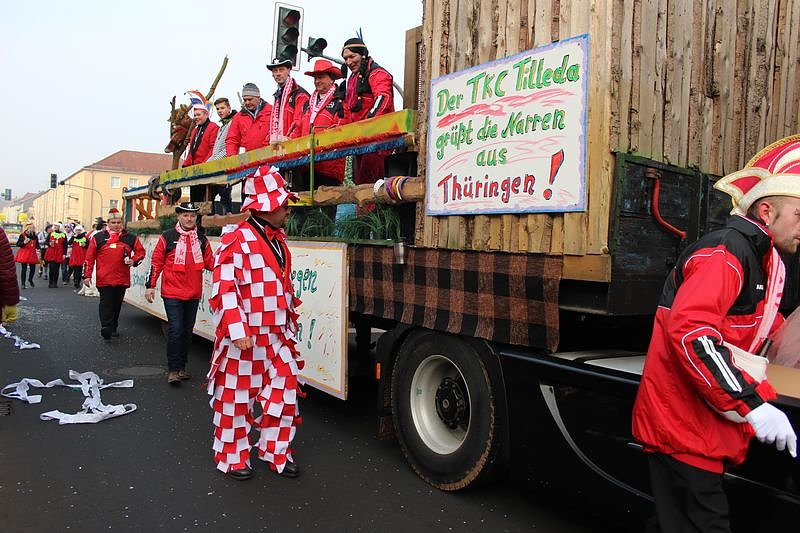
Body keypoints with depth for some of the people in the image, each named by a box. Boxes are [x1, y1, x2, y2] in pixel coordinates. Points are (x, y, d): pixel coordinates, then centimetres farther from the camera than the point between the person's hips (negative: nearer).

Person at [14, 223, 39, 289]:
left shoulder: (35, 236, 10)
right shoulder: (22, 235, -3)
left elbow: (37, 244, 15)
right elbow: (18, 244, -5)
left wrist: (38, 249, -5)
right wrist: (24, 242, -23)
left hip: (32, 254, 4)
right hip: (24, 254, -4)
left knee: (33, 269, 4)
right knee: (24, 269, -3)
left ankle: (30, 279, 32)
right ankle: (23, 283, 7)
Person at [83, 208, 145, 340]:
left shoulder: (130, 238, 8)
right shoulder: (98, 237, 4)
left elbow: (140, 251, 15)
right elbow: (89, 257, 4)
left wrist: (134, 260, -7)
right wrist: (87, 275, -1)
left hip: (122, 279, 3)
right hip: (104, 279, -2)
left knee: (117, 304, 13)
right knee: (106, 303, -6)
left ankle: (113, 328, 26)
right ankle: (106, 329, -9)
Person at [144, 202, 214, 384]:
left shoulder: (202, 239, 8)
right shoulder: (167, 237, -3)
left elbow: (210, 262, 10)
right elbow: (156, 262, -1)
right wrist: (150, 285, -4)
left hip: (193, 294, 4)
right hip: (172, 294, -4)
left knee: (187, 331, 12)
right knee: (175, 330, -8)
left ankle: (181, 367, 24)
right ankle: (173, 370, 1)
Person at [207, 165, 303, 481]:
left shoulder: (278, 241, 12)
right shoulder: (236, 242, -16)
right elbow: (224, 290, -21)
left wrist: (289, 323, 20)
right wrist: (237, 331, -25)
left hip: (276, 336, 8)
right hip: (243, 338, -8)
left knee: (285, 391, 10)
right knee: (236, 397, 8)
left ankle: (275, 451, 26)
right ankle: (232, 457, 25)